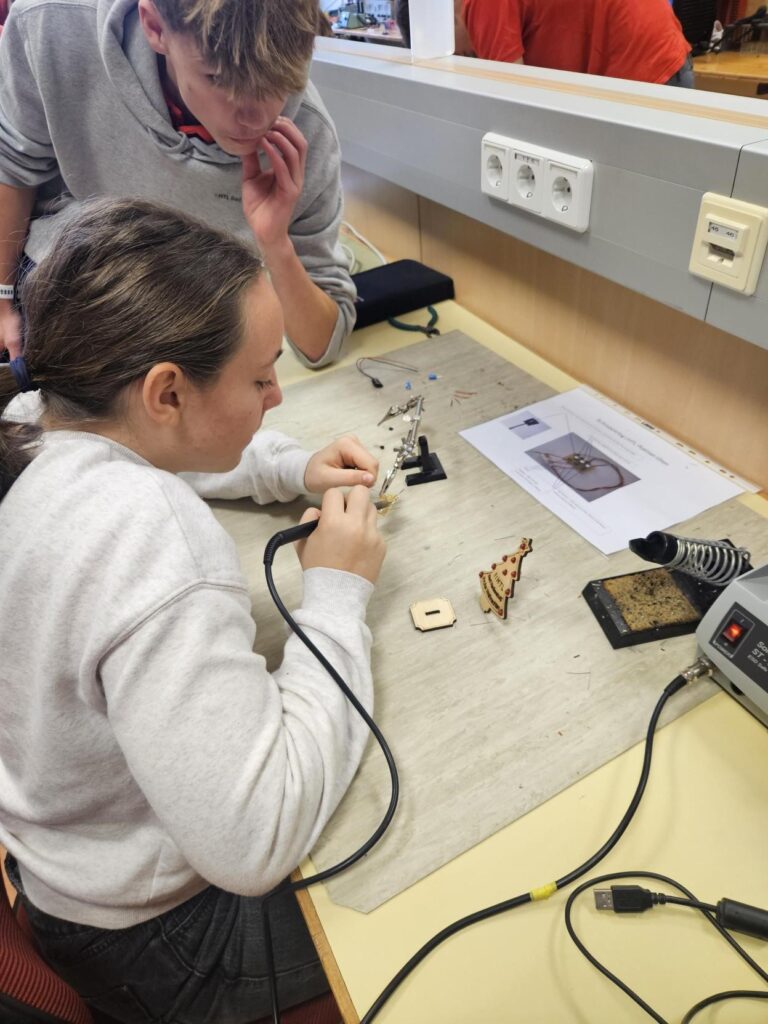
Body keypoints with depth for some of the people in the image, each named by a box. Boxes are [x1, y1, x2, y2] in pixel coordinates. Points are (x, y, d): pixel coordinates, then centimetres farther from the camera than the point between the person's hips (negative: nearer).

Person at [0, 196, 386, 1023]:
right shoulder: (152, 549, -41)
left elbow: (145, 452, 10)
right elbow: (256, 849, -35)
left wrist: (293, 470, -4)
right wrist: (336, 593, -28)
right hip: (150, 938, -7)